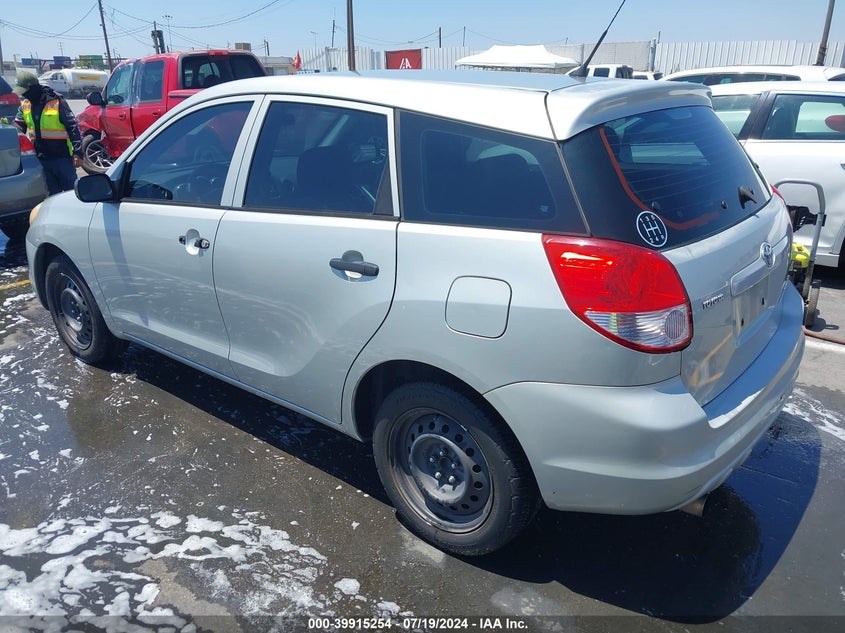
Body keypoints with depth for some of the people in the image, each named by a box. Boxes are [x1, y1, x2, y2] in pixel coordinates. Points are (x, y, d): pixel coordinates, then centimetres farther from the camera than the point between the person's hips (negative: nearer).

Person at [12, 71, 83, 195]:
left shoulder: (57, 101, -10)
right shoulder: (25, 104, 9)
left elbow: (73, 127, -11)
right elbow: (18, 127, 19)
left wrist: (78, 153, -15)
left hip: (62, 156, -6)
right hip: (41, 158, 6)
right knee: (53, 193, 11)